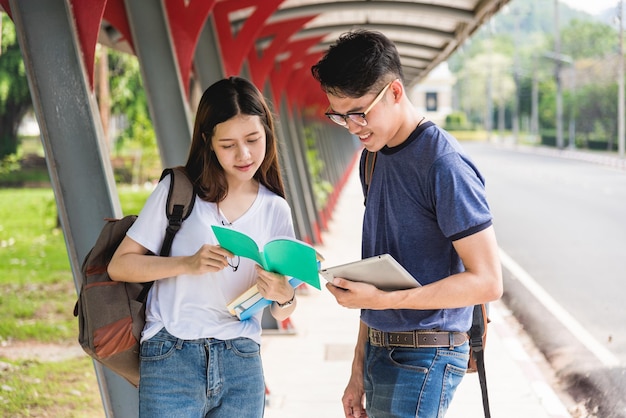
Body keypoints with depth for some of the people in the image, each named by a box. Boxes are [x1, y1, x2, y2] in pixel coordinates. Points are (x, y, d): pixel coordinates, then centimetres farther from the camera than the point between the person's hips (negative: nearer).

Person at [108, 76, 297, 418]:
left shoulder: (275, 210, 8)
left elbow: (281, 314, 9)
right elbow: (119, 266, -4)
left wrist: (284, 297, -15)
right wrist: (187, 264, -18)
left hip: (242, 362, 3)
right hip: (172, 360, -3)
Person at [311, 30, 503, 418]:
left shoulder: (444, 164, -15)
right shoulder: (374, 157, 11)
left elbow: (487, 281, -17)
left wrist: (382, 299, -22)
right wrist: (360, 370, 15)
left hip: (423, 358, -8)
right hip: (380, 353, 8)